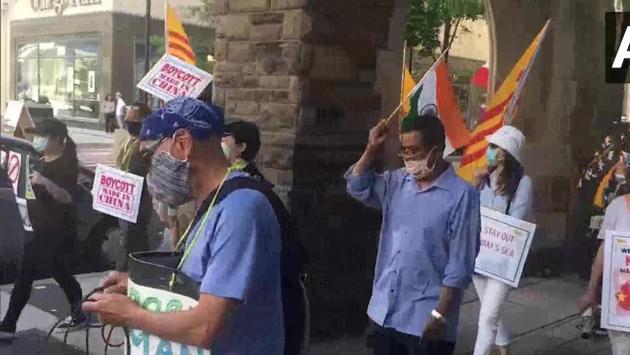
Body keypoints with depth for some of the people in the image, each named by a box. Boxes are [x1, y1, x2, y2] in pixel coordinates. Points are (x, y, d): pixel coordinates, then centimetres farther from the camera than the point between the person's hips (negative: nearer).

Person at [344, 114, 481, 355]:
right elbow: (358, 188, 14)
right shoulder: (397, 182, 6)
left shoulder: (461, 195, -13)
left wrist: (440, 315, -16)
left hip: (425, 319, -6)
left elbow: (459, 266, -14)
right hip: (385, 311, 6)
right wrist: (371, 150, 0)